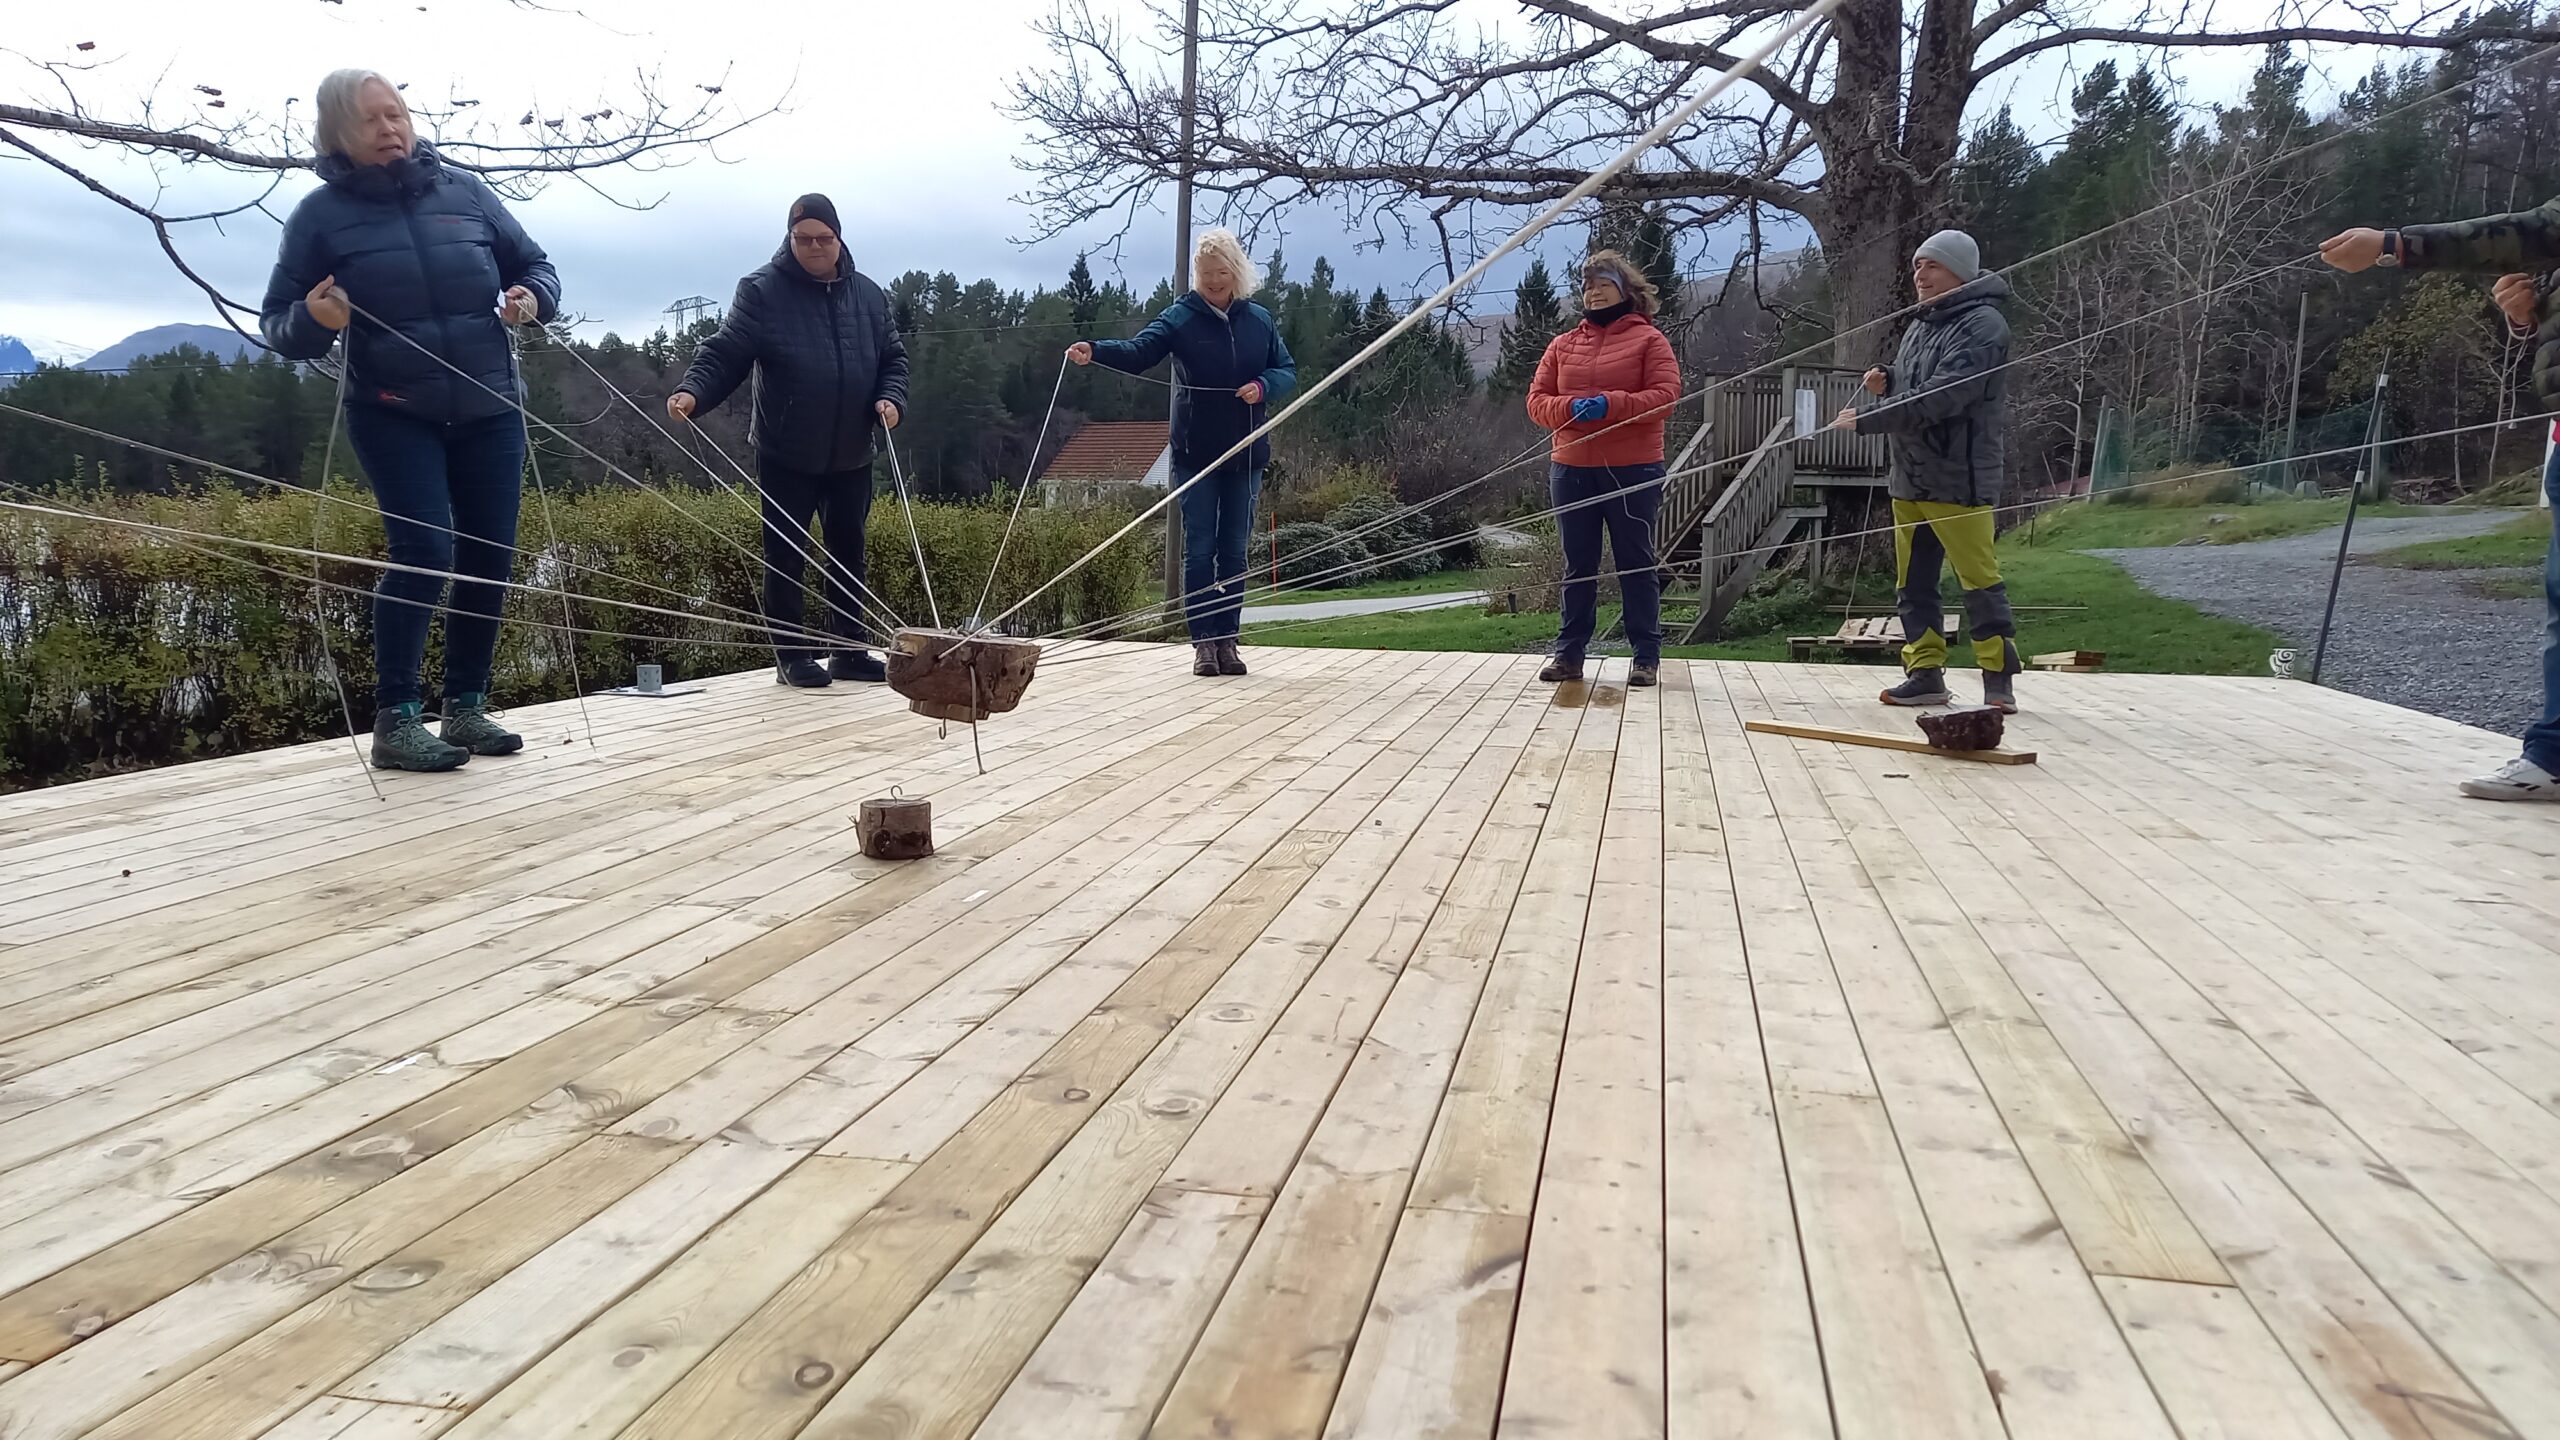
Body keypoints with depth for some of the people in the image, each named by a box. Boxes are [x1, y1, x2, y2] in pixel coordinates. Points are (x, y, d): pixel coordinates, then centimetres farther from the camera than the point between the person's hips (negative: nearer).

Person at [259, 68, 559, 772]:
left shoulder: (463, 190, 5)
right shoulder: (321, 213, 0)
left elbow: (533, 265, 14)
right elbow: (277, 324, 3)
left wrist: (532, 299, -9)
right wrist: (313, 320, -20)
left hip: (489, 410, 3)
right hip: (394, 416, -3)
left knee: (490, 557, 4)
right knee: (425, 551, -16)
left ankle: (467, 708, 17)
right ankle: (395, 722, -9)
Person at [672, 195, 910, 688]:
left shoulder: (867, 294, 6)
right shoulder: (762, 291, -7)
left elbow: (893, 356, 13)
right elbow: (724, 354, -11)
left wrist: (891, 397, -7)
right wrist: (693, 392, -29)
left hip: (851, 457, 4)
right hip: (786, 457, -4)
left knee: (849, 554, 12)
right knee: (786, 556, 2)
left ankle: (851, 650, 22)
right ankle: (791, 654, 11)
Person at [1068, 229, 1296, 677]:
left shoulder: (1260, 320, 6)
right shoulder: (1180, 317, -4)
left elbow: (1288, 371, 11)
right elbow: (1138, 351, -19)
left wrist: (1264, 386, -12)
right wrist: (1095, 351, -38)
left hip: (1245, 454, 3)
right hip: (1196, 453, -3)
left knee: (1235, 550, 7)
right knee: (1198, 549, -1)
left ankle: (1228, 639, 14)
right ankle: (1204, 642, 3)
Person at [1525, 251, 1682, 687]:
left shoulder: (1648, 339, 2)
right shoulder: (1563, 344, 13)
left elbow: (1665, 395, -9)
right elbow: (1537, 400, 7)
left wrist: (1611, 405, -20)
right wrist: (1570, 408, -13)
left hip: (1633, 471, -4)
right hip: (1571, 471, 4)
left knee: (1637, 562, 3)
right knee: (1577, 565, 9)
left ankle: (1646, 655, 9)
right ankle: (1569, 652, 15)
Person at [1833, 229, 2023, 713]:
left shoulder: (1982, 327, -13)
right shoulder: (1921, 325, 17)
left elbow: (1940, 398, -24)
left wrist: (1866, 418, -22)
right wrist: (1884, 386, 3)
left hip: (1959, 480, -9)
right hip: (1909, 477, 9)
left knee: (1980, 580, -4)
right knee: (1912, 583, 11)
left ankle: (1999, 680, 4)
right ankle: (1925, 673, 19)